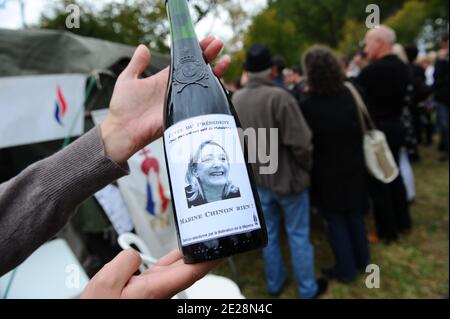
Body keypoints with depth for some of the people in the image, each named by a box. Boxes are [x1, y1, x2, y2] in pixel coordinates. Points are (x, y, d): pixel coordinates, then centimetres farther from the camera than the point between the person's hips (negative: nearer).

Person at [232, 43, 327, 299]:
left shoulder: (235, 100, -2)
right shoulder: (279, 96, -21)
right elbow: (300, 142, -21)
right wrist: (307, 167, -2)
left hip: (257, 179, 5)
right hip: (288, 176, -5)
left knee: (269, 233, 20)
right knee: (299, 235, 12)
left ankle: (275, 283, 38)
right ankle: (308, 289, 31)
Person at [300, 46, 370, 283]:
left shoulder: (307, 106, -21)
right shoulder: (348, 95, -7)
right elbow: (360, 129, 5)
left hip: (327, 173, -5)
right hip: (353, 167, 5)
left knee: (336, 220, 11)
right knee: (355, 215, 20)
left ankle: (346, 270, 24)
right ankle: (362, 261, 37)